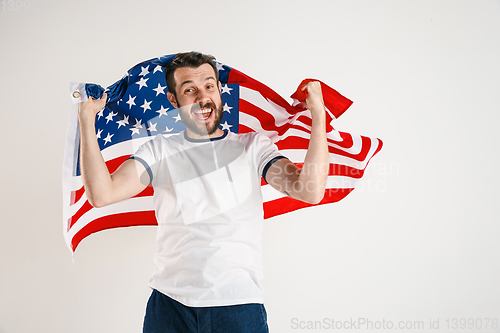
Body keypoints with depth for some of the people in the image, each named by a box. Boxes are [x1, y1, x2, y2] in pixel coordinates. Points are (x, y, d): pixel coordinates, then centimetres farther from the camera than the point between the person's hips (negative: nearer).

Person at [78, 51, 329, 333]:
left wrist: (318, 113, -12)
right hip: (170, 305, 1)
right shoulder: (160, 151, 6)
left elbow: (310, 191, -9)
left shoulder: (253, 146, 5)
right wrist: (87, 119, -7)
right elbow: (101, 194, -7)